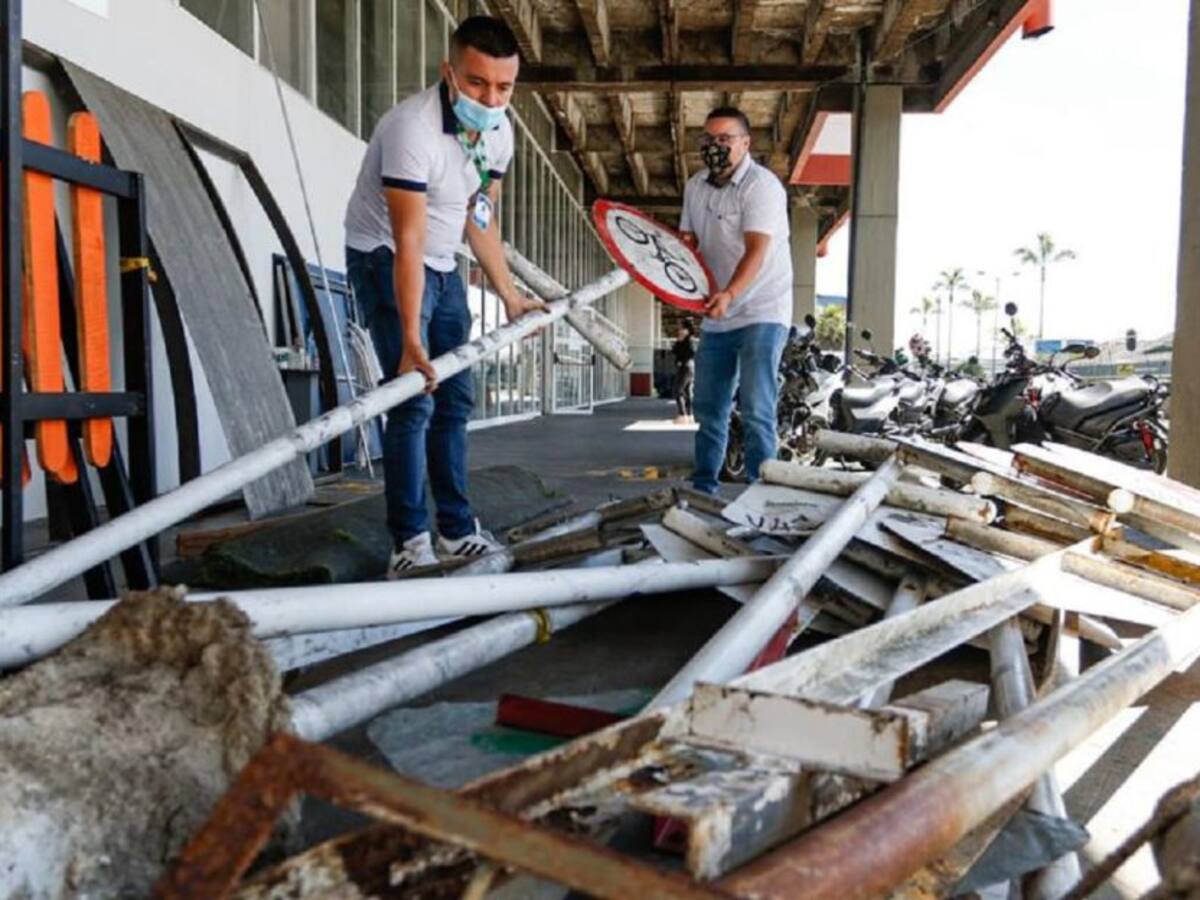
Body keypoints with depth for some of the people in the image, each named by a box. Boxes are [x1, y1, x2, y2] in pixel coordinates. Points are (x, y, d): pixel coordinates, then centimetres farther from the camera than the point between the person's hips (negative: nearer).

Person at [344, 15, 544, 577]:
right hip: (386, 262, -8)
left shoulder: (498, 132, -3)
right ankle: (409, 543, -8)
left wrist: (510, 296, 7)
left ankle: (457, 530, 19)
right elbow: (408, 243, -32)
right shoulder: (413, 128, -27)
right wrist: (410, 341, -36)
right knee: (415, 401, -15)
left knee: (455, 400, 9)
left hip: (443, 267, 8)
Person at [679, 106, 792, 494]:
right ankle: (702, 488, 22)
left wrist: (729, 294, -37)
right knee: (708, 408, 11)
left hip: (762, 313, -7)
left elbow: (757, 251, -22)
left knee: (755, 410, -11)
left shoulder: (761, 185, -12)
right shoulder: (695, 186, 10)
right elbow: (688, 240, 14)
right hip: (717, 315, 7)